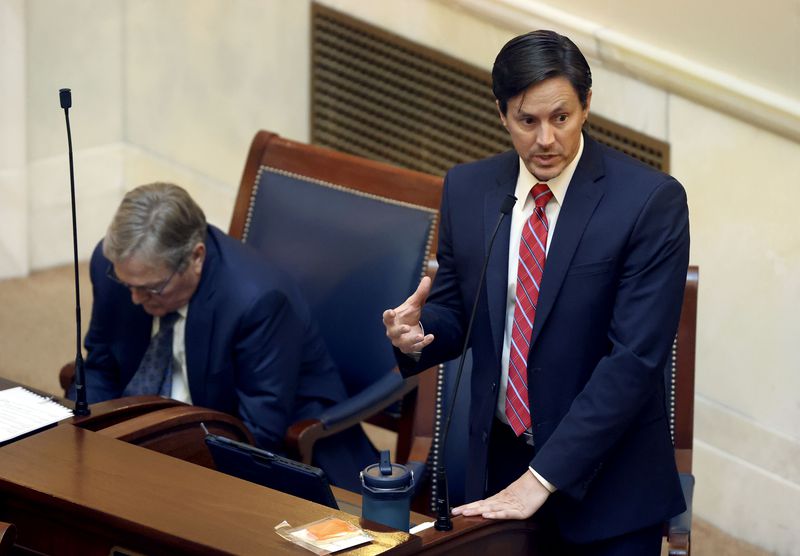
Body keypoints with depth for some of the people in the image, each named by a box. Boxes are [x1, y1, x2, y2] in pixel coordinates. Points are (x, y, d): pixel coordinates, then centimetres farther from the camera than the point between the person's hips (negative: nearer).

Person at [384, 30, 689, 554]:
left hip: (606, 481, -3)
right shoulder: (467, 188, 1)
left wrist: (543, 477, -23)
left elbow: (635, 357, -19)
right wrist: (416, 331, -14)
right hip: (497, 463, 4)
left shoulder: (651, 200, -14)